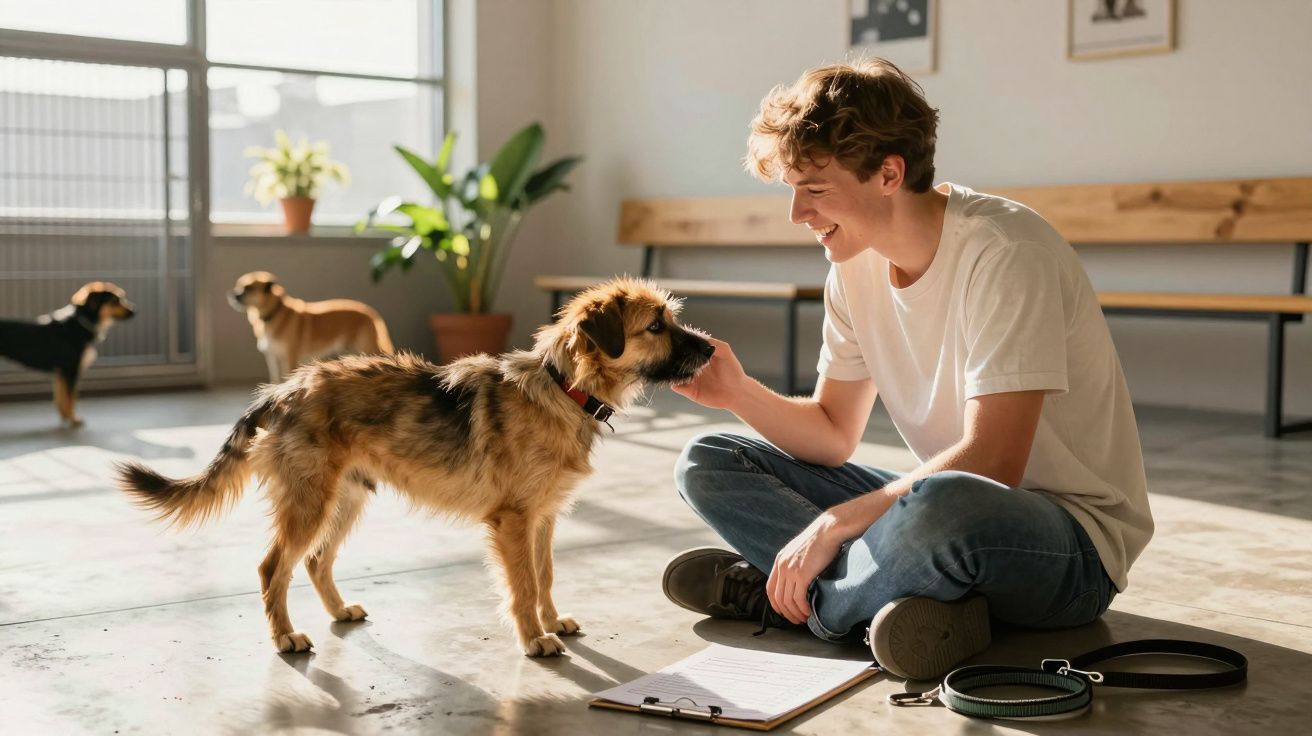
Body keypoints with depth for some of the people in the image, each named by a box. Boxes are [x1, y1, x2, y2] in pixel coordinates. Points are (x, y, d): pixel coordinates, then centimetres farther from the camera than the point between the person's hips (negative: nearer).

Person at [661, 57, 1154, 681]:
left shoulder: (1004, 253, -21)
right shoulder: (855, 266, 2)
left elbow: (991, 464, -27)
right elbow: (835, 434, 7)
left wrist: (833, 524, -24)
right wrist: (738, 393, -11)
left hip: (1072, 543, -7)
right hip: (945, 511, 8)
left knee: (941, 505, -43)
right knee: (707, 464, 0)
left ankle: (766, 593, -13)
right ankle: (913, 607, -18)